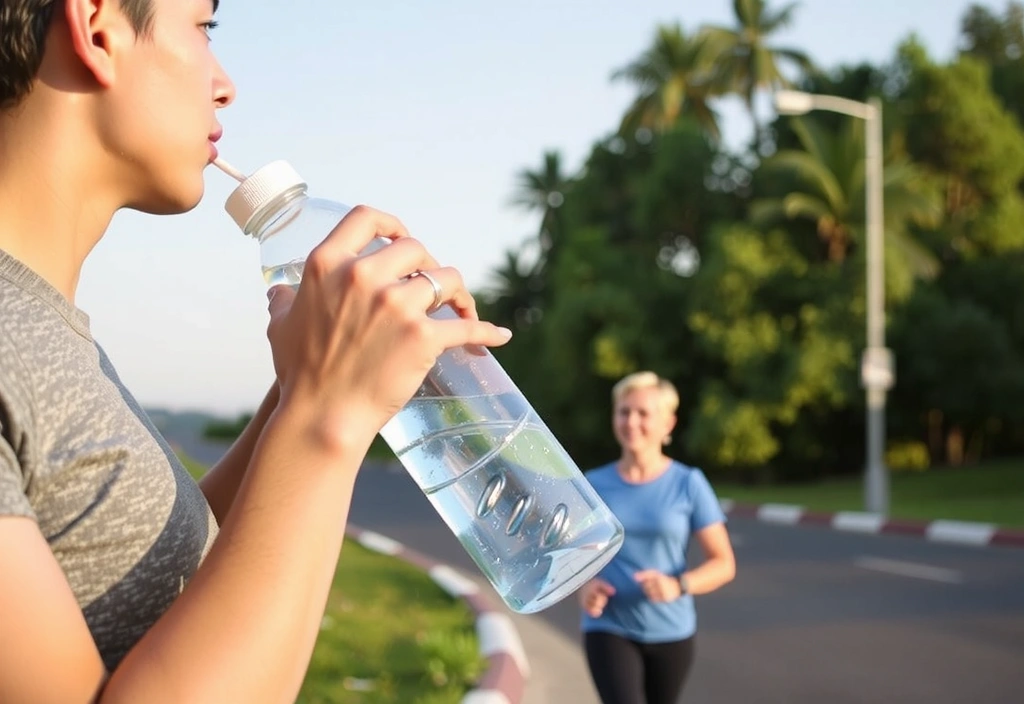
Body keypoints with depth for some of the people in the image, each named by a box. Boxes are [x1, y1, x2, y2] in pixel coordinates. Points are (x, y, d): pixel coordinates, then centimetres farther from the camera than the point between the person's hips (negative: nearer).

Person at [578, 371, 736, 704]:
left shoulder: (689, 484, -6)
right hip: (609, 630, -1)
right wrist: (583, 586, -13)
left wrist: (678, 585, -24)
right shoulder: (593, 485, -1)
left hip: (670, 632, 1)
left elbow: (724, 564, -6)